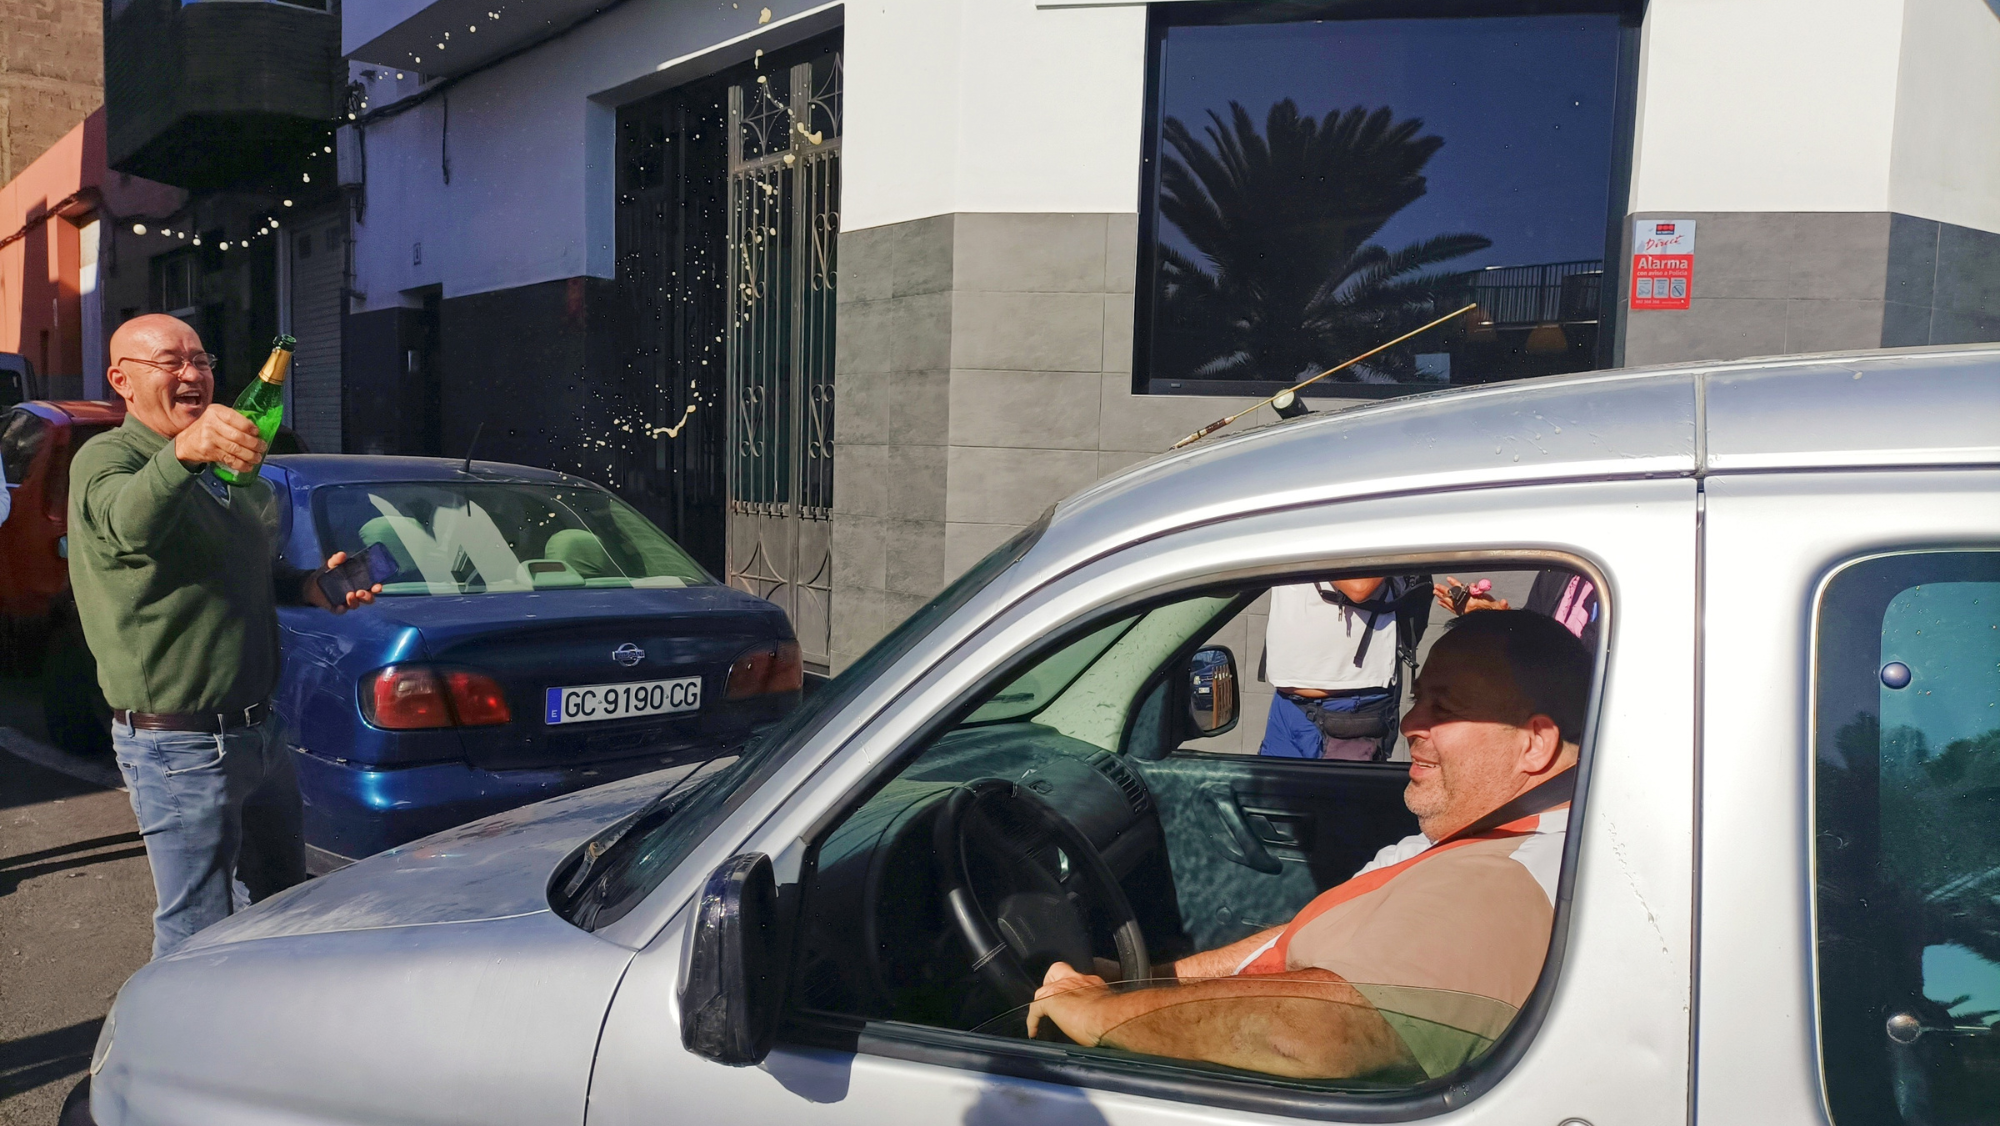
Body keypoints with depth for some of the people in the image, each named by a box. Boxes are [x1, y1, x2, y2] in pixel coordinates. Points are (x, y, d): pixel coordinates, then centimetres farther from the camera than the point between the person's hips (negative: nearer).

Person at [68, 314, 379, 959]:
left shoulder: (225, 463, 15)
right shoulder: (106, 458, -12)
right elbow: (129, 522, -37)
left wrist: (308, 586, 5)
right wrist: (182, 452, -57)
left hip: (256, 731, 9)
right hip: (179, 750, -8)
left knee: (282, 898, 21)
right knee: (197, 936, -3)